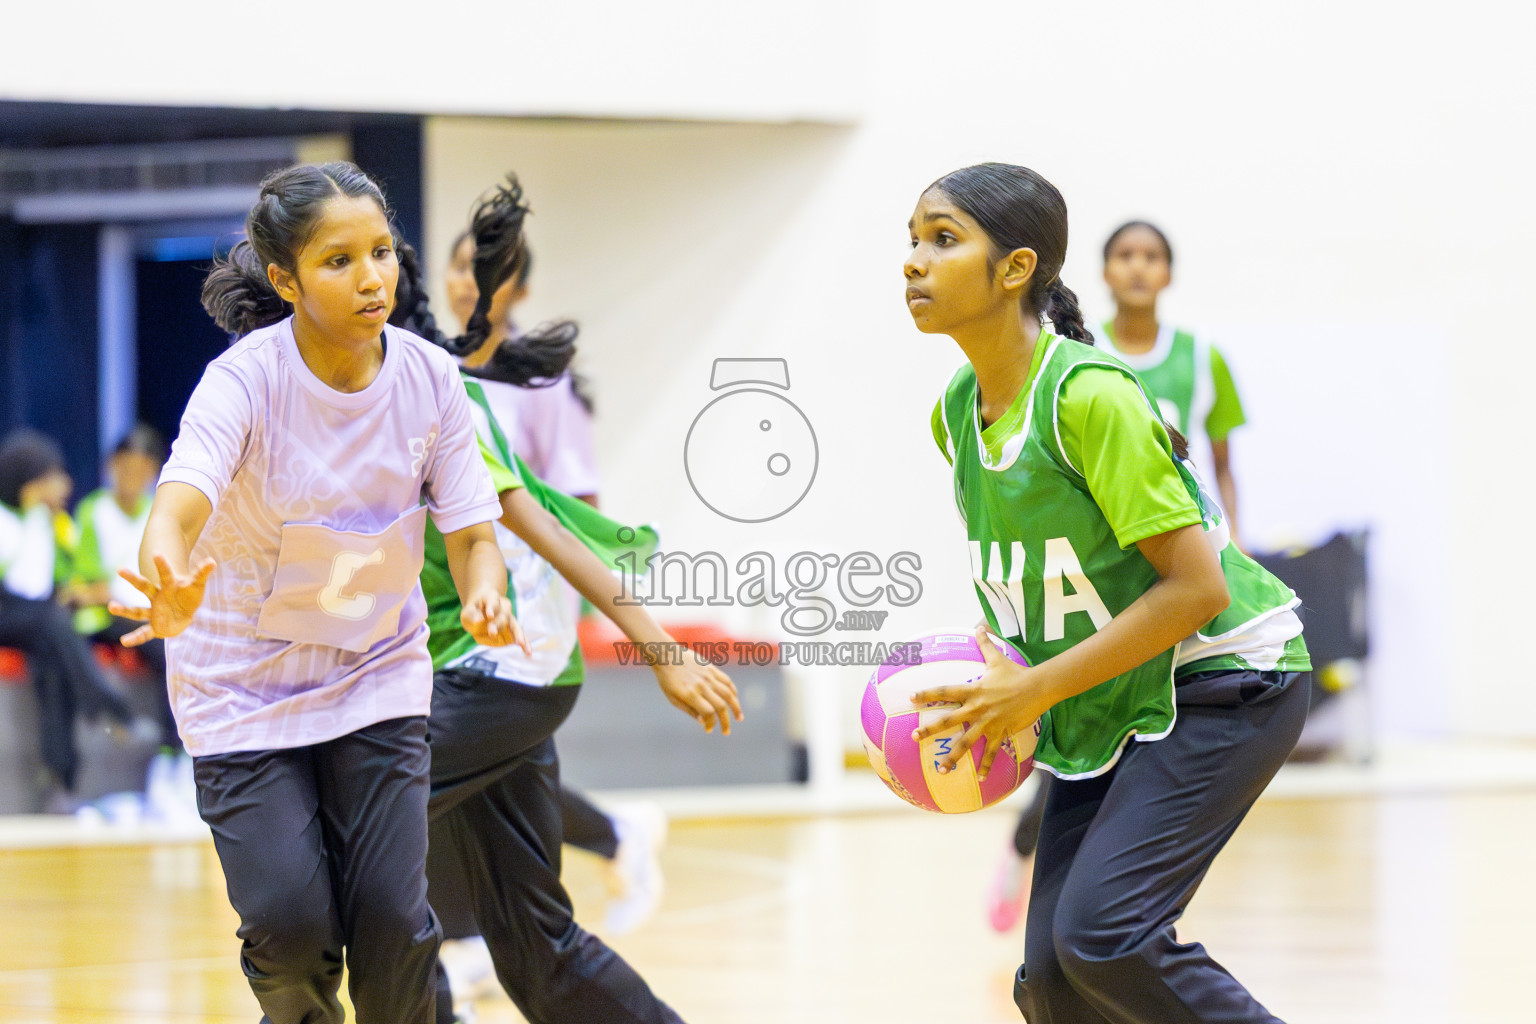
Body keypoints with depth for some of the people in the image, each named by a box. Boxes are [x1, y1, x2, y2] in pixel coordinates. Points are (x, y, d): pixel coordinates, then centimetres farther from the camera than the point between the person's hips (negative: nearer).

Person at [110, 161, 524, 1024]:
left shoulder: (429, 378, -11)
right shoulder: (246, 380, -22)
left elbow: (470, 532, -6)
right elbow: (180, 503, -38)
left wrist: (484, 596, -30)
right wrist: (170, 591, -61)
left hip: (378, 672, 3)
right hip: (245, 683, -3)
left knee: (393, 920, -10)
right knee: (291, 921, -13)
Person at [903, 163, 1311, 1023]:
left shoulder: (1090, 395, -22)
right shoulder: (958, 415, 3)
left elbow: (1196, 588, -23)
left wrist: (1034, 691, -21)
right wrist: (990, 671, 1)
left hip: (1221, 682, -8)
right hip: (1107, 705, 8)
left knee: (1102, 933, -22)